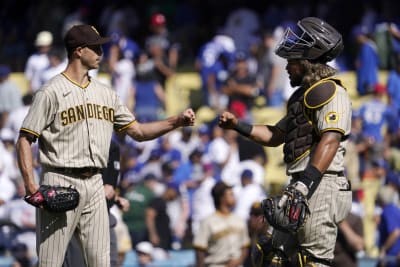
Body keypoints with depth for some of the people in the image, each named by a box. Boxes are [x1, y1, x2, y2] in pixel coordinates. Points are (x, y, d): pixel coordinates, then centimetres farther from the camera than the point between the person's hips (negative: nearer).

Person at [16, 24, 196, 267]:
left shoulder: (106, 93, 14)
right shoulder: (52, 92, -6)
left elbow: (138, 132, 17)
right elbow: (25, 140, -8)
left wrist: (177, 121, 3)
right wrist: (31, 187, -18)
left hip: (95, 184, 6)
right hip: (61, 183, -6)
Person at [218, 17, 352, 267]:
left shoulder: (331, 92, -9)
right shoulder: (304, 94, 25)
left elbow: (330, 140, -22)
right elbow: (276, 136, 30)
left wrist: (306, 183, -30)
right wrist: (238, 125, 21)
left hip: (322, 187, -11)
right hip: (301, 185, 11)